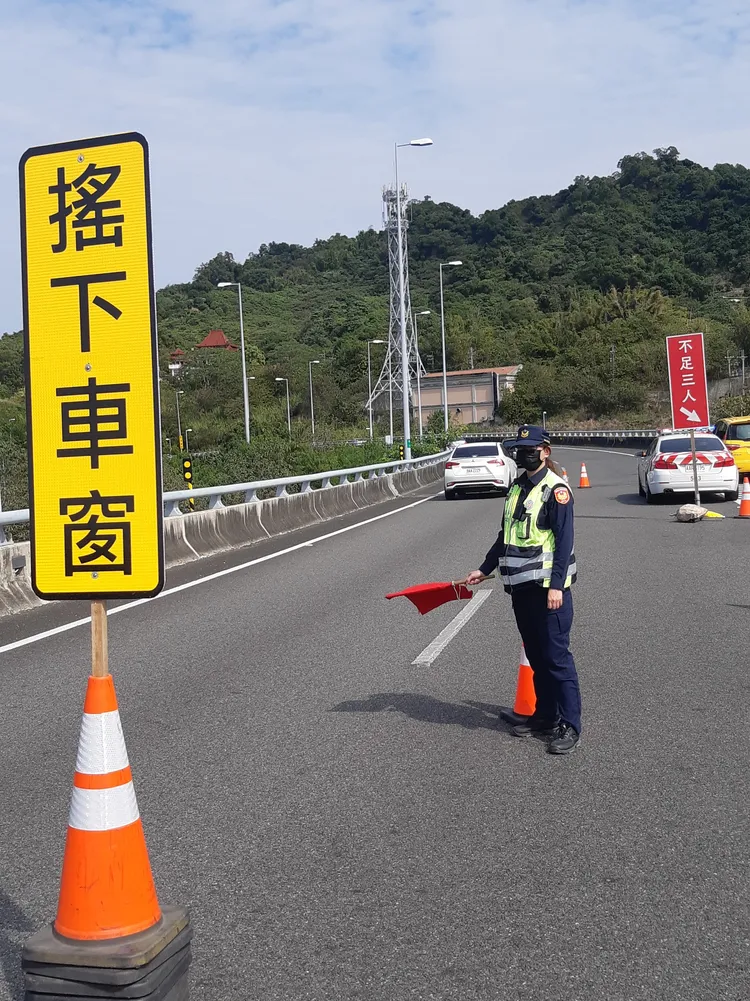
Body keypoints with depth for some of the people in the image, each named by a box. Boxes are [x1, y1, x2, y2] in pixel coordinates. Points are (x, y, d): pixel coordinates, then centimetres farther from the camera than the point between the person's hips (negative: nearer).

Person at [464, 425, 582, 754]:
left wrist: (556, 585, -20)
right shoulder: (517, 489, 15)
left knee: (556, 656, -7)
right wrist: (485, 569, 23)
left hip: (548, 586, -8)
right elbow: (505, 536, 24)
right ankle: (545, 716, 24)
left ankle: (570, 726, -2)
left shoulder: (555, 489, -9)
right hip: (521, 586, 8)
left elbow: (564, 541, -14)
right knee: (536, 655, 14)